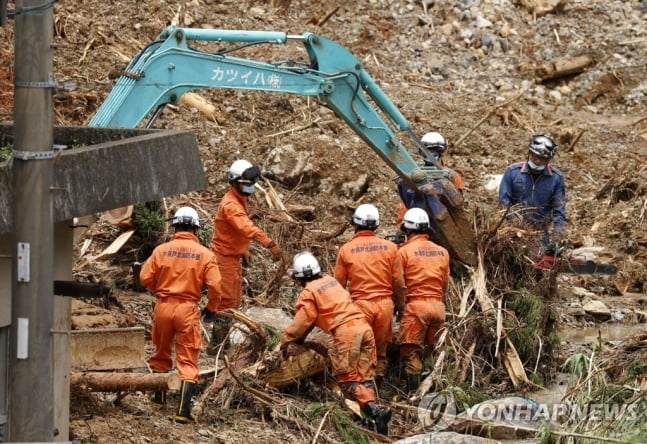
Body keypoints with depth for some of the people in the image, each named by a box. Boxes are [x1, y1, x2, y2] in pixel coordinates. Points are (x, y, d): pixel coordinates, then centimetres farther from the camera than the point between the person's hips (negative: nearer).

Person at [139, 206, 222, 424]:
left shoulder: (162, 250, -4)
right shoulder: (205, 254, -7)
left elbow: (145, 278, -3)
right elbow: (215, 285, -11)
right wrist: (211, 307, 8)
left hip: (163, 307, 2)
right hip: (188, 309, -2)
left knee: (161, 353, 23)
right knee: (187, 361, 3)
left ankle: (160, 395, 39)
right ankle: (183, 410, -6)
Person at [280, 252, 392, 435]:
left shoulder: (309, 292, 0)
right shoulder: (330, 280, 22)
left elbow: (301, 322, 2)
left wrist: (284, 343, 15)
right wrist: (300, 337, 32)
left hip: (345, 331, -7)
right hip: (363, 326, 7)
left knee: (348, 379, -5)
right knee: (364, 377, 8)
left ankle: (374, 411, -23)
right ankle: (372, 410, -5)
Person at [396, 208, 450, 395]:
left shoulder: (404, 251, -5)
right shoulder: (442, 252, 10)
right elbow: (445, 282, 15)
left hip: (415, 305, -5)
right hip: (438, 305, 5)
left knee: (412, 353, -1)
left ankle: (413, 392, -5)